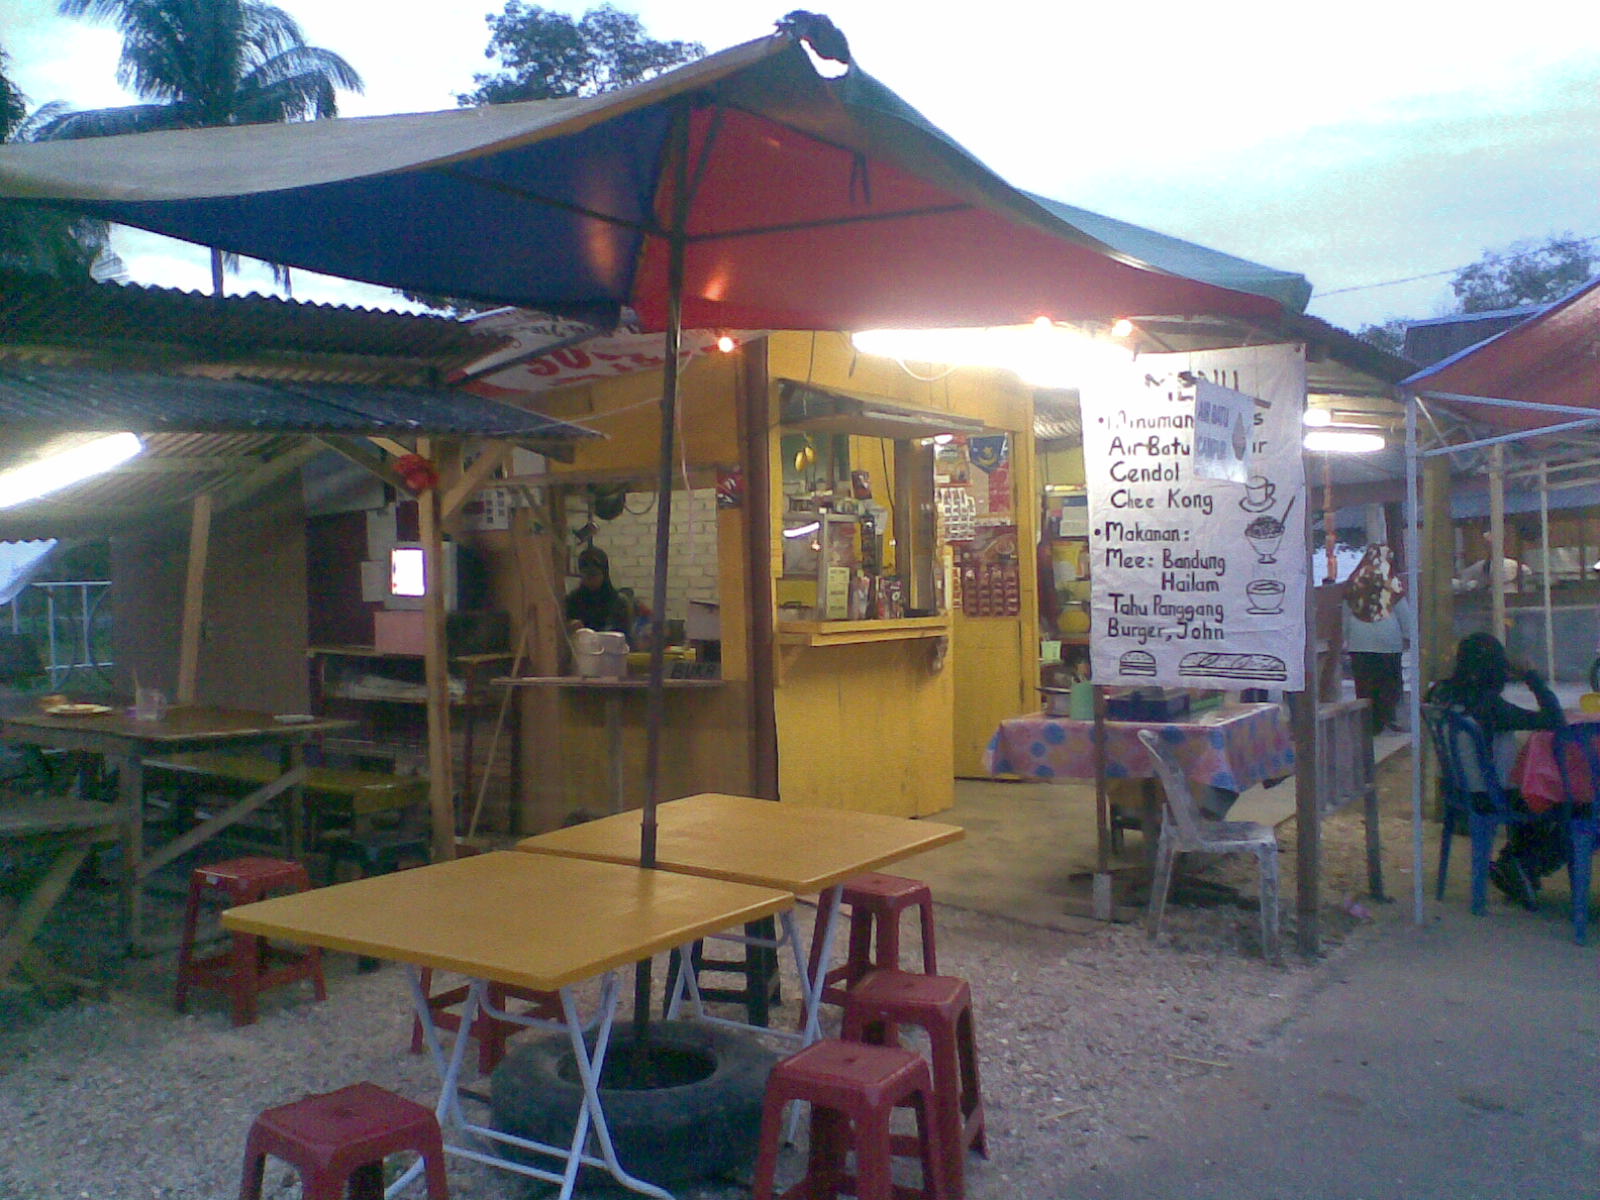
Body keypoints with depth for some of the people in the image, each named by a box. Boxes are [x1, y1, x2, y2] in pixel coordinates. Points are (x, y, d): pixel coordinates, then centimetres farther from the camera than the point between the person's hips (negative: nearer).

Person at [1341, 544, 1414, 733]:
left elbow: (1346, 612, 8)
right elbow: (1404, 613, -1)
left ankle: (1367, 724, 7)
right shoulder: (1392, 583, -6)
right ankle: (1385, 719, 3)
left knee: (1363, 684, 6)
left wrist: (1346, 637, 16)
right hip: (1387, 640, -2)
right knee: (1389, 682, 7)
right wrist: (1409, 636, 9)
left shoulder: (1352, 582, 3)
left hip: (1358, 642, 2)